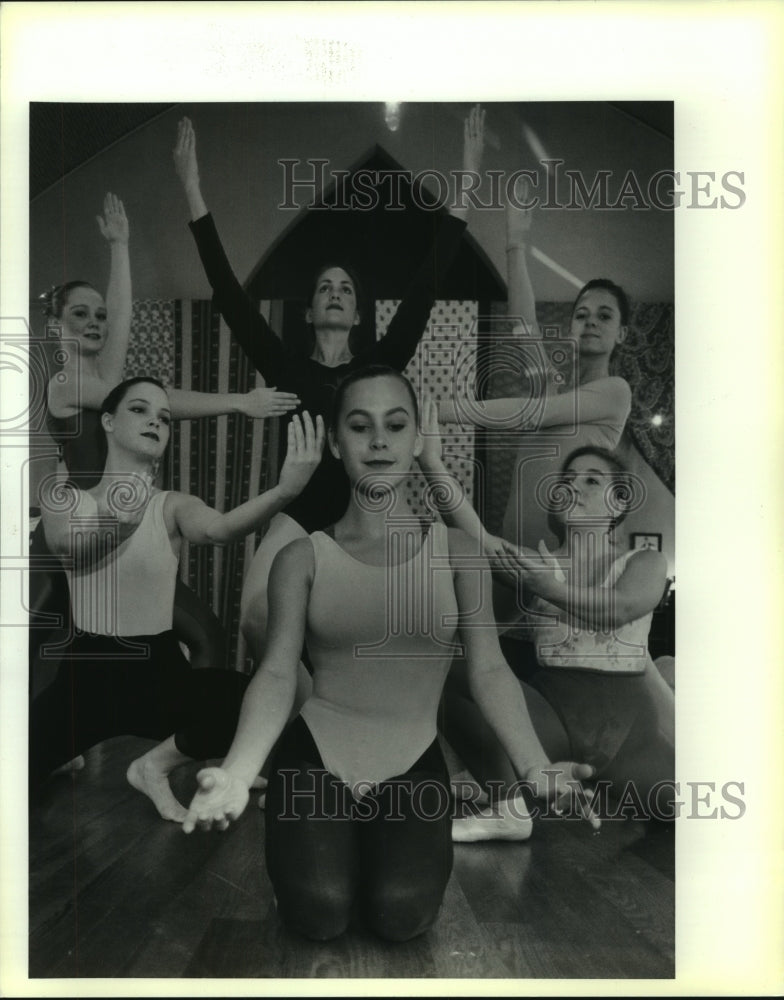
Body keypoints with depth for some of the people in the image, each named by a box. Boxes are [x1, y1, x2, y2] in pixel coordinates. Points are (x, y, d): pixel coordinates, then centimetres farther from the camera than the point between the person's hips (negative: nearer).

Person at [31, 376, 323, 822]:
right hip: (88, 670, 0)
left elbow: (220, 528, -25)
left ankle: (155, 765, 2)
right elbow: (66, 544, -22)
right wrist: (112, 519, -45)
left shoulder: (172, 506, -2)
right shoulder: (64, 494, 1)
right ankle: (79, 749, 17)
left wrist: (286, 490, -45)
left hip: (160, 669, 0)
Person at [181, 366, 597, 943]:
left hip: (413, 761, 1)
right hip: (317, 752, 0)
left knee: (404, 912, -19)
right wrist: (237, 772, -26)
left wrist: (536, 767, -22)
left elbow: (489, 671, -6)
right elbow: (277, 674, -8)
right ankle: (326, 845, 19)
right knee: (321, 912, -18)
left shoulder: (456, 552, 0)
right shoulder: (303, 558, -1)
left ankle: (384, 846, 17)